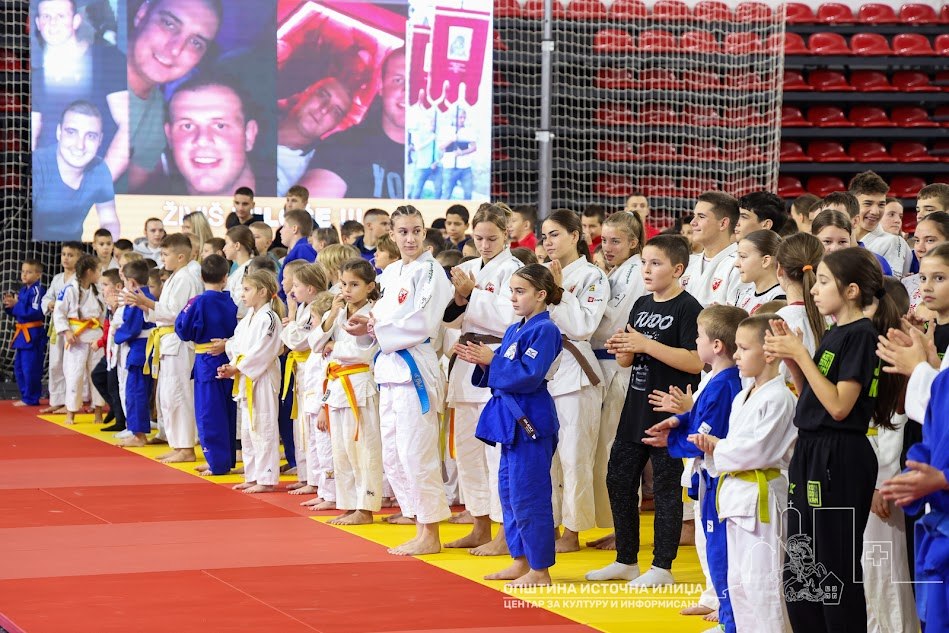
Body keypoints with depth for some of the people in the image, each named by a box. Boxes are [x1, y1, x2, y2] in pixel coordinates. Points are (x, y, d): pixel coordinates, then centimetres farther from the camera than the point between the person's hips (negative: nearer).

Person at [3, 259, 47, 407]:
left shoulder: (38, 290, -13)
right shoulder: (23, 290, 14)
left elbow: (35, 312, -23)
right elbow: (17, 312, 20)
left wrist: (16, 305, -20)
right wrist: (9, 305, 1)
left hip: (33, 334, -10)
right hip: (22, 333, 10)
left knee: (30, 368, -8)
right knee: (19, 367, 14)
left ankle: (30, 399, -2)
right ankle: (26, 396, 22)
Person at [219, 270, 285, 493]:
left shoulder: (268, 318, -14)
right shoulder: (247, 319, 15)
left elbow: (261, 352, -19)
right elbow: (236, 345, 16)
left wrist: (238, 368, -16)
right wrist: (231, 368, -1)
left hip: (262, 379, -10)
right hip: (245, 380, 10)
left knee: (263, 429, -7)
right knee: (247, 430, 15)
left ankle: (267, 479, -3)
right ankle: (252, 477, 24)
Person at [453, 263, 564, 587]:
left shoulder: (544, 330, -13)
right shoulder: (514, 331, 15)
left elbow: (529, 376, -22)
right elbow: (499, 374, 17)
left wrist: (491, 360, -16)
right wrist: (479, 360, -1)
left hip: (530, 422, -10)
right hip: (512, 419, 10)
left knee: (527, 495, -7)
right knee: (508, 491, 15)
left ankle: (539, 570, -1)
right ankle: (520, 562, 24)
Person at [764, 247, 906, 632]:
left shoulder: (861, 335, -13)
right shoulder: (835, 334, 14)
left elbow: (839, 406, -20)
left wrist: (800, 354, -17)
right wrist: (790, 357, 4)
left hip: (840, 459, -9)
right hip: (812, 452, 9)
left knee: (836, 571, -3)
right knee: (800, 571, 13)